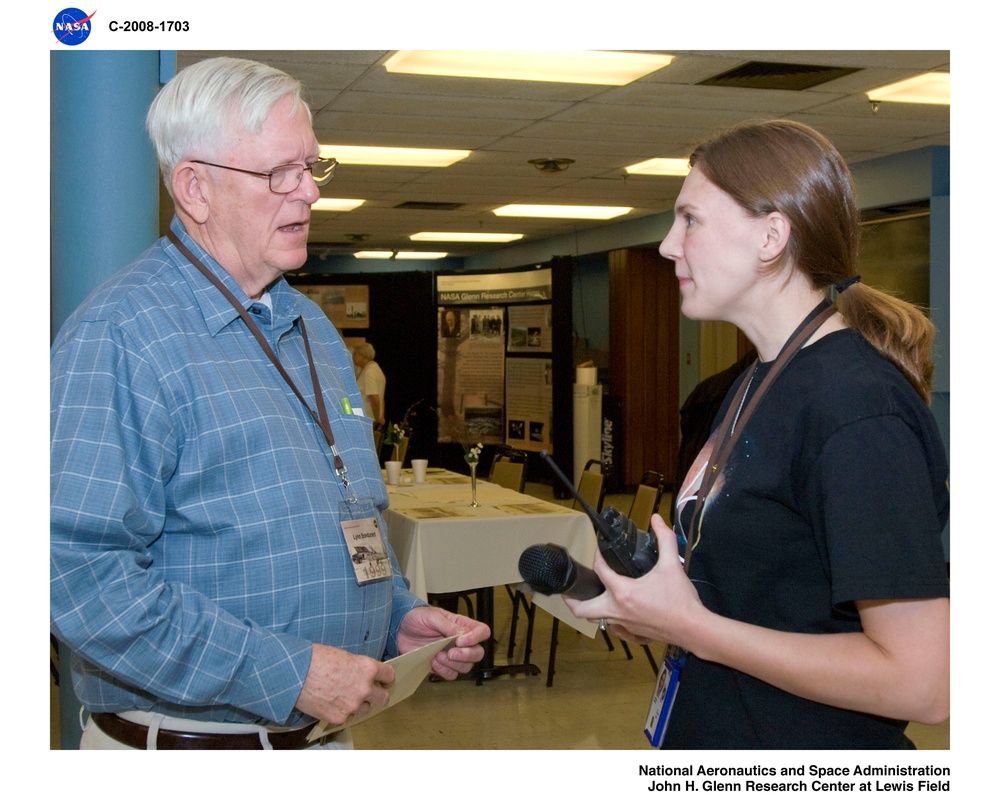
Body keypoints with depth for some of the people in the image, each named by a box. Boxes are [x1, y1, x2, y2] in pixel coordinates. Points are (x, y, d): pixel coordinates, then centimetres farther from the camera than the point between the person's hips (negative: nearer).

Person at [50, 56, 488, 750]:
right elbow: (82, 570, -26)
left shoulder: (314, 328, 11)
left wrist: (400, 618, 3)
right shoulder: (117, 335, -17)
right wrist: (289, 674, -26)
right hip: (186, 741, -7)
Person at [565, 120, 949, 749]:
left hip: (805, 746, -8)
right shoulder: (757, 383, 7)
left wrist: (688, 625, -21)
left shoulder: (856, 407, -22)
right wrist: (642, 598, -3)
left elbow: (922, 684, -26)